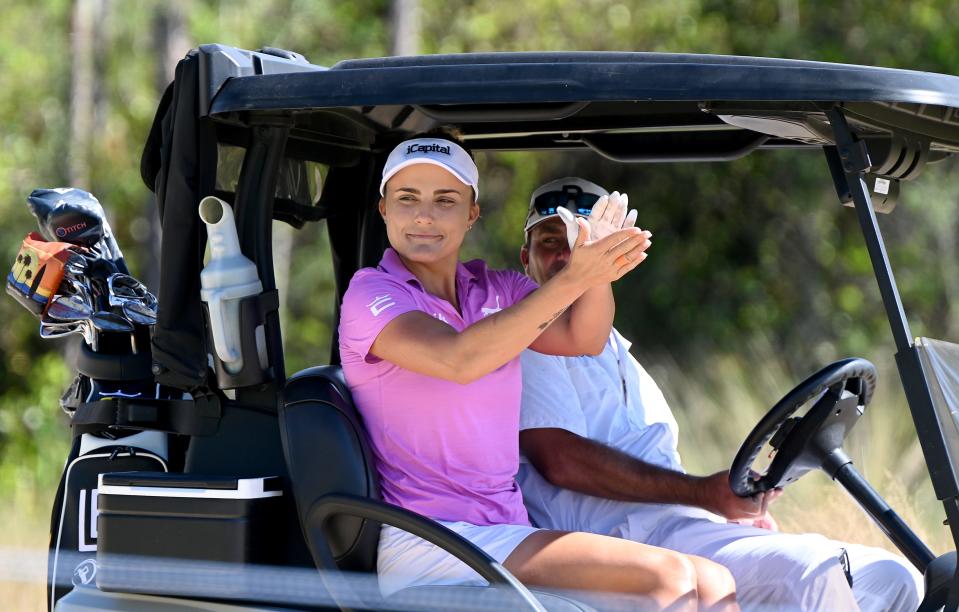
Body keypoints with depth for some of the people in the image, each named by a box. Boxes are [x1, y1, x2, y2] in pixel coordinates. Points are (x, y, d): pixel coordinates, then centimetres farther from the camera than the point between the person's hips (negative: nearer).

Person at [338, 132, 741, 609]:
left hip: (510, 532, 7)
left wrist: (599, 272, -23)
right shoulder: (371, 292, -5)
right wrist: (572, 280, -27)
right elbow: (459, 360, -23)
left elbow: (582, 339, -2)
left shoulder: (496, 289, 15)